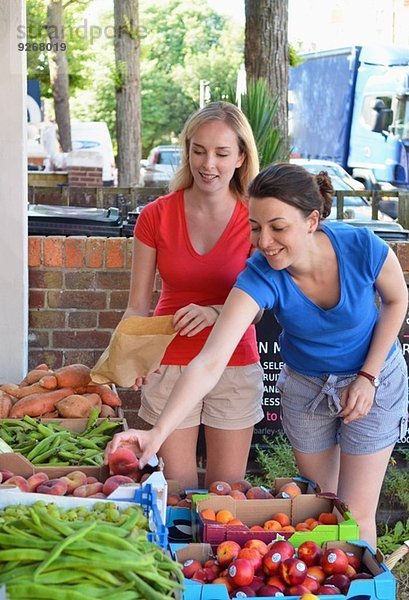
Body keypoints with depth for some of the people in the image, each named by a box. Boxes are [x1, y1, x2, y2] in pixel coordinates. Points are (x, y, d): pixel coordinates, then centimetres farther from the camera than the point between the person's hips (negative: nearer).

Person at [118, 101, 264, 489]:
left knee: (227, 489, 10)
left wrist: (215, 313, -29)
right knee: (178, 487, 8)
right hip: (170, 365, 0)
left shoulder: (254, 220, -6)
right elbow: (138, 305, -3)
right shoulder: (156, 216, -4)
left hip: (234, 367, 0)